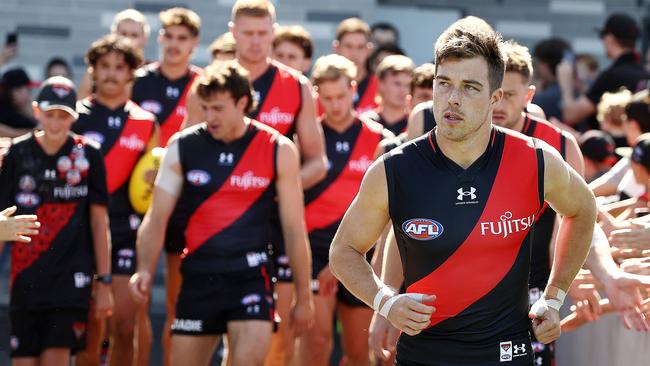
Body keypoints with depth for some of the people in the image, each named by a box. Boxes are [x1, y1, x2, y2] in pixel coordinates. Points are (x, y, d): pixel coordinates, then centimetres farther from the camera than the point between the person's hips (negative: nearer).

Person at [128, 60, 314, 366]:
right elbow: (157, 217, 3)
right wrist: (145, 270, -14)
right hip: (198, 278, 2)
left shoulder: (278, 150, -1)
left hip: (251, 278, -2)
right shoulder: (182, 147, 2)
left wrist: (303, 297, 5)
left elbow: (294, 228, 4)